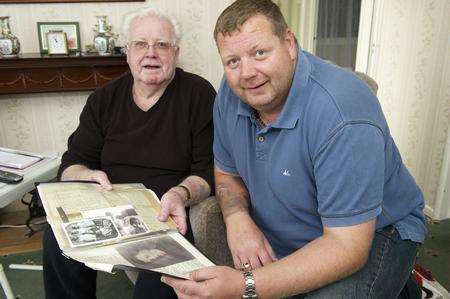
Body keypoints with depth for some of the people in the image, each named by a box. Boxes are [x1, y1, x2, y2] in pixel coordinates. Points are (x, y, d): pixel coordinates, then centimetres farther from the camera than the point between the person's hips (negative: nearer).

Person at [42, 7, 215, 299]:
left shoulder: (199, 94, -3)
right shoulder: (103, 99, 10)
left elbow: (210, 170, -7)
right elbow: (72, 163, 10)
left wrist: (182, 193, -27)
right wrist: (87, 176, -14)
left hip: (168, 213, -3)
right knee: (57, 240, -22)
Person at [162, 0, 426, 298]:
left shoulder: (343, 117, -31)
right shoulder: (232, 93, -9)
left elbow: (347, 246, -30)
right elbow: (227, 173, 4)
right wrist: (237, 217, -17)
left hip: (370, 236, -4)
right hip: (277, 239, 5)